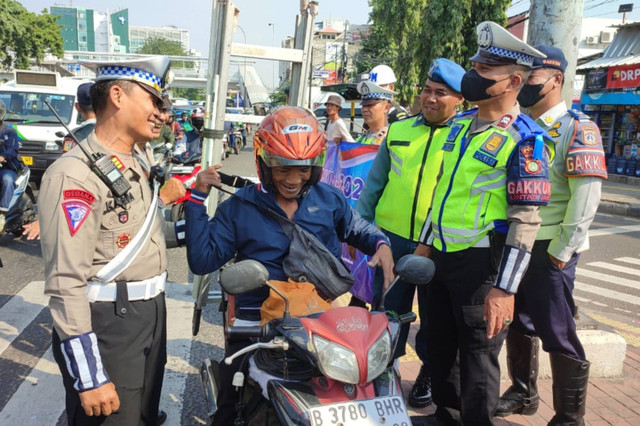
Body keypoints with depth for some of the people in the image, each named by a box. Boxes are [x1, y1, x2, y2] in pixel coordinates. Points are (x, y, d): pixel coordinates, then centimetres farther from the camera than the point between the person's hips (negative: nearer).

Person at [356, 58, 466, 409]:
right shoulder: (399, 130, 5)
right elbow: (374, 182, 9)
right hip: (393, 238, 2)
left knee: (434, 318, 15)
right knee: (389, 311, 13)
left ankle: (428, 374, 35)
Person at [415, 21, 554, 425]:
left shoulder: (525, 140, -13)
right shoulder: (460, 123, 10)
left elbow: (526, 221, -17)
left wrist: (504, 288, -21)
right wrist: (426, 242, 19)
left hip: (482, 261, -8)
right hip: (442, 255, 8)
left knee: (478, 356, 5)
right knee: (438, 346, 20)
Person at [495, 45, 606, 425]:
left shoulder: (577, 129, -10)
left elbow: (586, 198, -17)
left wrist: (561, 252, -17)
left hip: (549, 250, -7)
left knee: (557, 334, 1)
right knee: (518, 322, 18)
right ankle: (523, 393, 37)